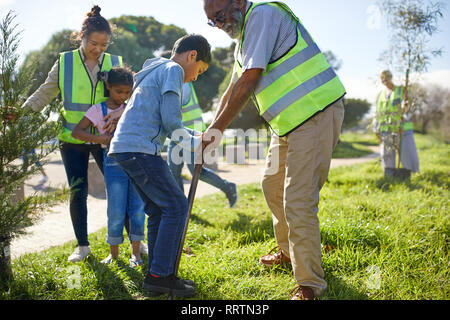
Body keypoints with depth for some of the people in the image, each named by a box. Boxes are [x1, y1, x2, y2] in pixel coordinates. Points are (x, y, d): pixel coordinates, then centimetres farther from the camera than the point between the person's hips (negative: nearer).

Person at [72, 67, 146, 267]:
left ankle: (136, 251, 13)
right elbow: (76, 132, -7)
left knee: (137, 207, 3)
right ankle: (113, 252, 14)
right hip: (114, 163, -3)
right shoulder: (98, 110, 0)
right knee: (116, 210, -2)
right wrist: (103, 139, -18)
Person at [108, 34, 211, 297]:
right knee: (176, 206, -7)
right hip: (140, 149, -10)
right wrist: (193, 143, 1)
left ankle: (159, 276, 15)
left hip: (125, 148, 10)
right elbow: (171, 120, -13)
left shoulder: (157, 71, 28)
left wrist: (197, 136, 22)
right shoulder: (173, 70, -4)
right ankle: (160, 275, -4)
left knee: (159, 209, 12)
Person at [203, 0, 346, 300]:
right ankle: (288, 251, 39)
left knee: (298, 201, -12)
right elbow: (233, 90, 25)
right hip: (290, 123, 11)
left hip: (316, 114, -11)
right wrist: (212, 130, 17)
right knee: (273, 186, 20)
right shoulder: (245, 39, 20)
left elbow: (249, 81, -19)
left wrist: (217, 129, -14)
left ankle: (309, 285, -3)